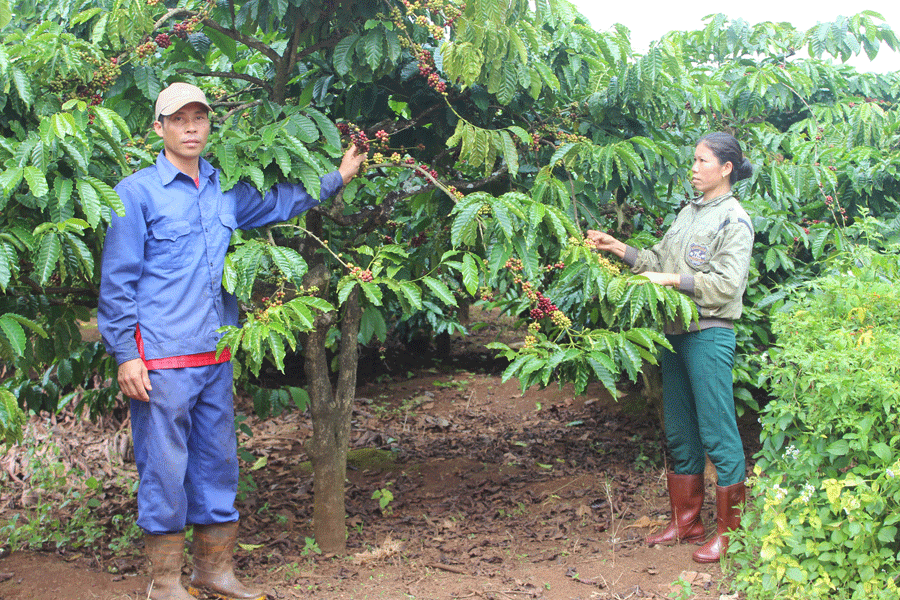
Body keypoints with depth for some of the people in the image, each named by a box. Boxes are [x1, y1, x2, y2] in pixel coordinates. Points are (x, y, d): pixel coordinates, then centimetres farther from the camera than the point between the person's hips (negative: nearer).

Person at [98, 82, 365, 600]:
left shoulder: (226, 190, 11)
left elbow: (278, 202, 30)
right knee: (164, 469, -1)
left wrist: (338, 177, 25)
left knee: (218, 464, 11)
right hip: (161, 359, -6)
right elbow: (117, 281, -4)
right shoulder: (137, 193, -4)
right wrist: (125, 354, -9)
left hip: (215, 356, 6)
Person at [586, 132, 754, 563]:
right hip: (676, 332, 8)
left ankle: (728, 531, 7)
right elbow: (659, 261, 17)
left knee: (717, 432, -4)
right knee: (679, 432, 13)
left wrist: (672, 280, -16)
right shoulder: (689, 212, 16)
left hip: (709, 335, -8)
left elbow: (726, 284, -15)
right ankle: (685, 522, 24)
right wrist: (619, 249, 8)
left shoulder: (734, 220, -6)